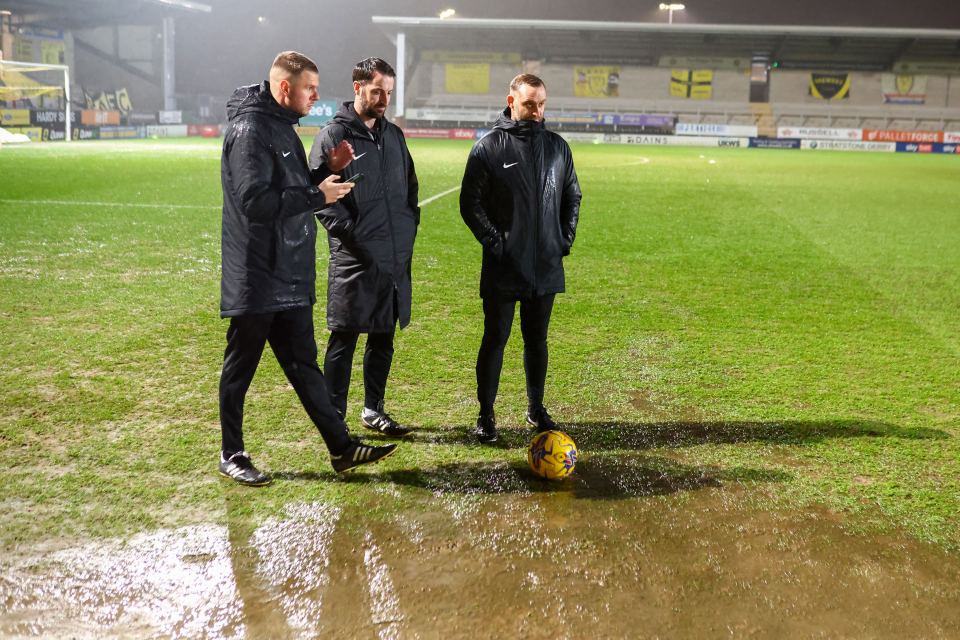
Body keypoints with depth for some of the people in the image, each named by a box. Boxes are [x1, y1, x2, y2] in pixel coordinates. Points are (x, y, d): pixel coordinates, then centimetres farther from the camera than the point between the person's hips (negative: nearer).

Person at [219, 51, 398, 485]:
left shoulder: (281, 127, 14)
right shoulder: (250, 129, -16)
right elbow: (255, 202, -25)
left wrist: (327, 171, 3)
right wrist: (318, 195, -20)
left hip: (290, 278, 9)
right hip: (256, 280, -9)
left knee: (303, 364, 13)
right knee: (240, 368, 5)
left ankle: (342, 448, 18)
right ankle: (232, 455, 20)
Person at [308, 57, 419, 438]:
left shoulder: (394, 135, 15)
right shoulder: (333, 136, -5)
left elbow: (411, 185, 24)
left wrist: (409, 224, 11)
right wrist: (351, 235, -15)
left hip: (396, 259, 7)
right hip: (355, 260, -7)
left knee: (383, 338, 13)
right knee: (344, 339, -1)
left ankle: (374, 410, 25)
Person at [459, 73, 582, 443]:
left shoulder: (557, 147, 9)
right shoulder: (488, 147, -5)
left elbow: (572, 197, 17)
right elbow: (470, 203, -6)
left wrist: (565, 240, 6)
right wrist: (494, 242, -13)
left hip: (546, 266, 4)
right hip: (503, 267, -4)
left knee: (537, 340, 13)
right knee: (495, 339, 3)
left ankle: (536, 409, 26)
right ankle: (486, 415, 14)